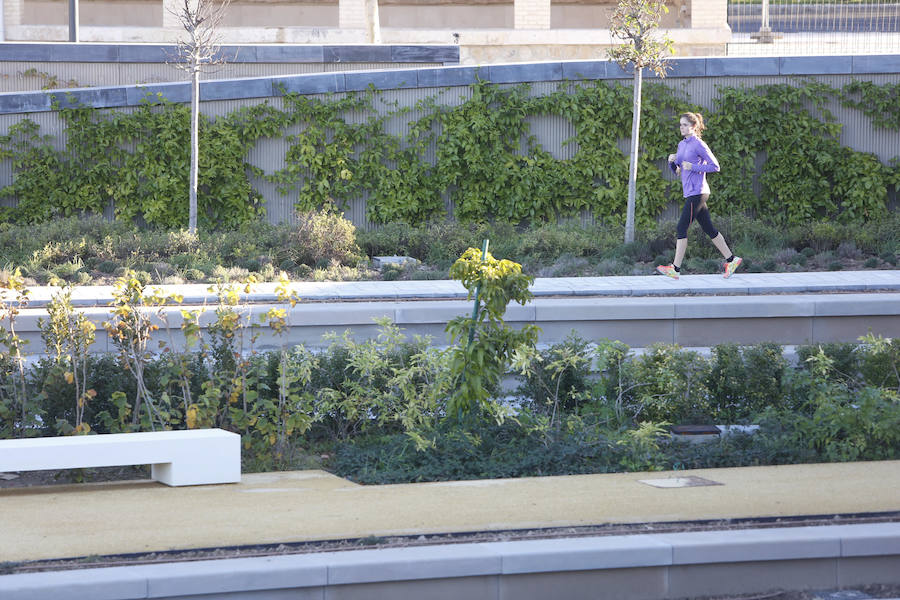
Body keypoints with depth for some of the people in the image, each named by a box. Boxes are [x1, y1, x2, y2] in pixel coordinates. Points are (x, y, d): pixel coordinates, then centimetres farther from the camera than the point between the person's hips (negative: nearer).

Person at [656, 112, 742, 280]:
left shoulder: (698, 145, -10)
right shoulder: (682, 145, 16)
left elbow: (715, 166, -10)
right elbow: (677, 171, 21)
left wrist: (693, 167, -16)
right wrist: (672, 161, 0)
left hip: (697, 193, -9)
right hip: (690, 193, 9)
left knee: (681, 228, -10)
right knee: (709, 229, 10)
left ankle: (675, 268, -10)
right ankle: (731, 259, 16)